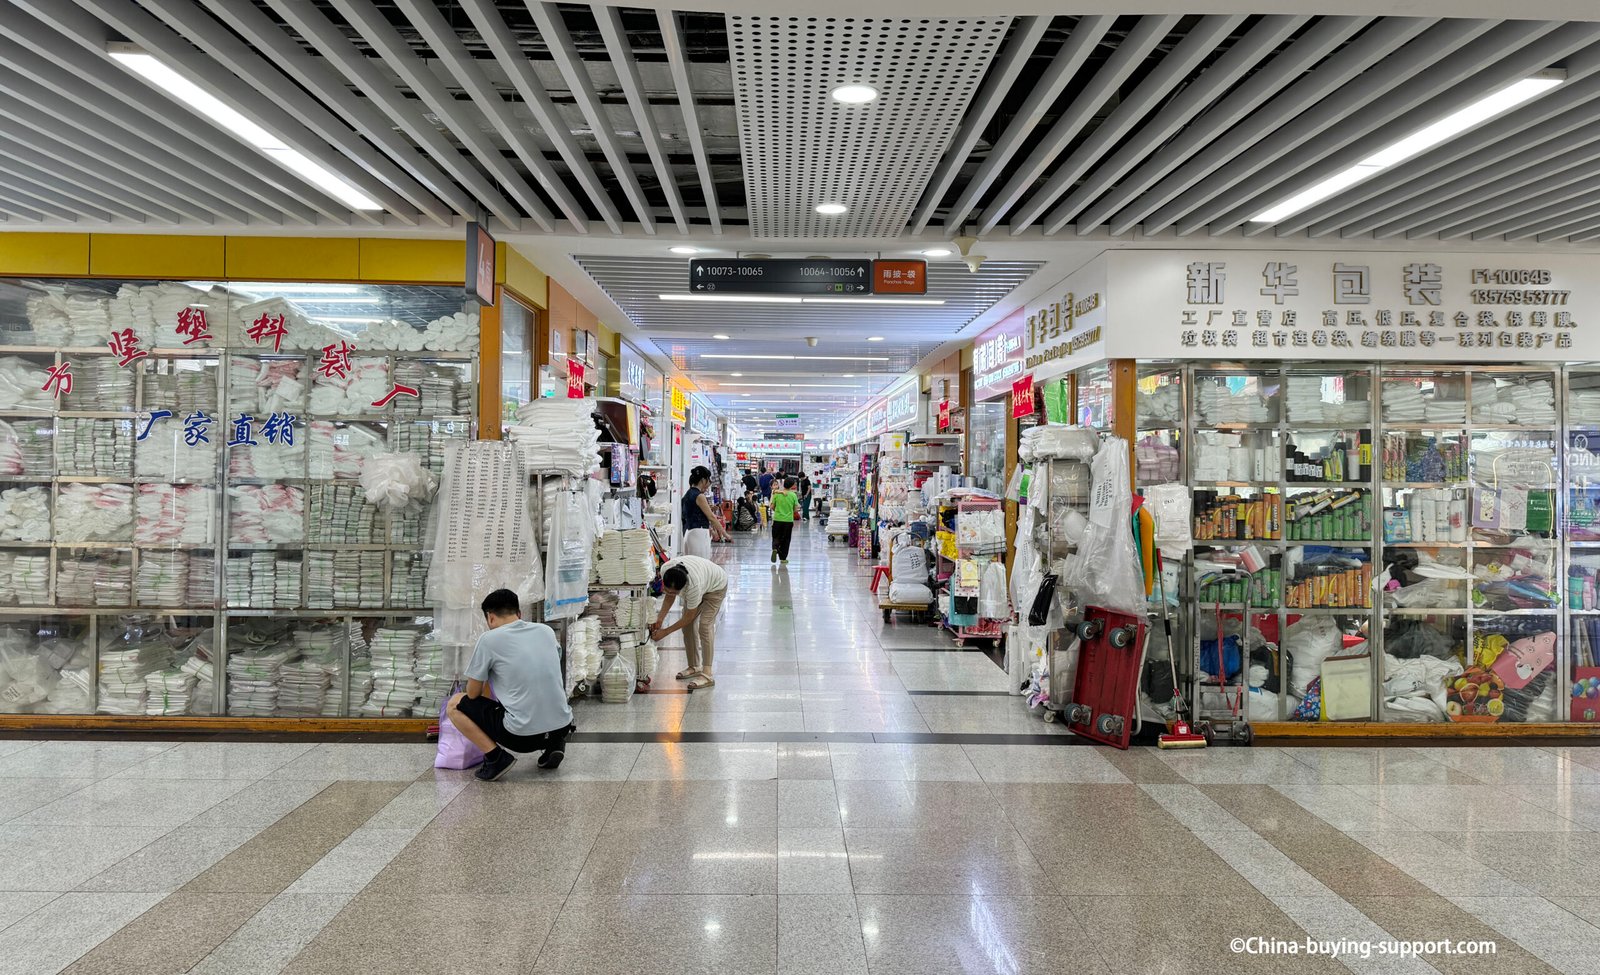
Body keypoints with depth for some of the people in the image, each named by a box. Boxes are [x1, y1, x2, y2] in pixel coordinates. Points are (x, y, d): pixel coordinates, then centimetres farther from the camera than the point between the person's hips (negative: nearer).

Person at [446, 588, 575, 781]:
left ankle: (496, 756, -1)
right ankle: (554, 744, 15)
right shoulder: (547, 631, 9)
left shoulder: (489, 640, -5)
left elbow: (473, 694, 5)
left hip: (521, 735, -5)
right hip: (562, 727, 5)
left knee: (455, 705, 13)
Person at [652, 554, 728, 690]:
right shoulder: (665, 569, -30)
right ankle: (694, 666, 14)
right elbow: (669, 596, -10)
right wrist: (660, 618, -20)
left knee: (705, 625, -20)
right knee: (688, 625, 1)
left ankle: (707, 674, -21)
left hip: (716, 586, -7)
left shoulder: (693, 586, -45)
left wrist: (665, 632, -25)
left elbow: (689, 616, -28)